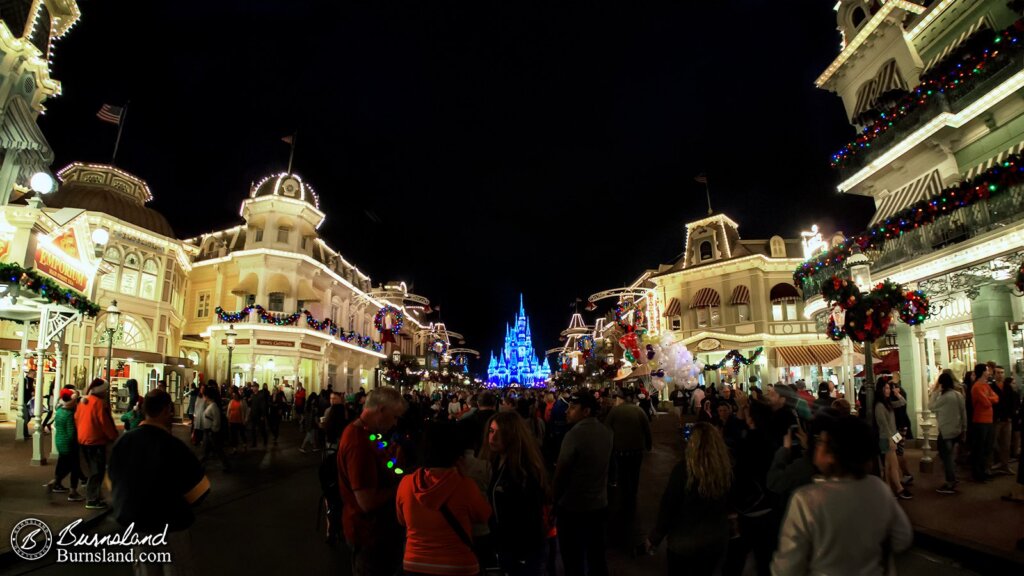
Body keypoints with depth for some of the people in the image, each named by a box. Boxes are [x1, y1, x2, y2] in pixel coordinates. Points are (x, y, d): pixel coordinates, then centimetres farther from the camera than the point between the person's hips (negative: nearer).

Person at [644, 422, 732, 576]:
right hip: (716, 541, 4)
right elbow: (728, 506, 3)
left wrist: (654, 538, -3)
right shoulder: (727, 470, -12)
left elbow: (668, 507, -15)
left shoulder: (684, 468, -22)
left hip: (684, 541, -3)